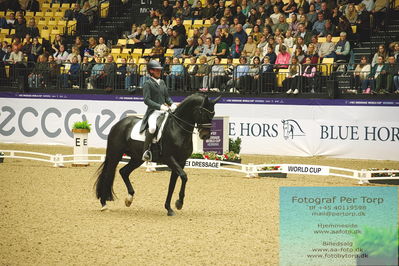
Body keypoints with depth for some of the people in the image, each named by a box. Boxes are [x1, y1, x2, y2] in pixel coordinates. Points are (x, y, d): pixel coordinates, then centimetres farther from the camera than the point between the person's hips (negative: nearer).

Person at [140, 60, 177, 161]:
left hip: (164, 111, 7)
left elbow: (167, 97, 21)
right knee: (152, 127, -34)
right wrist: (160, 106, -21)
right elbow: (147, 100, -12)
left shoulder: (162, 82, 19)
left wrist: (172, 104, 0)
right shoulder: (147, 84, -3)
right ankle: (145, 151, -27)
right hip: (153, 111, -7)